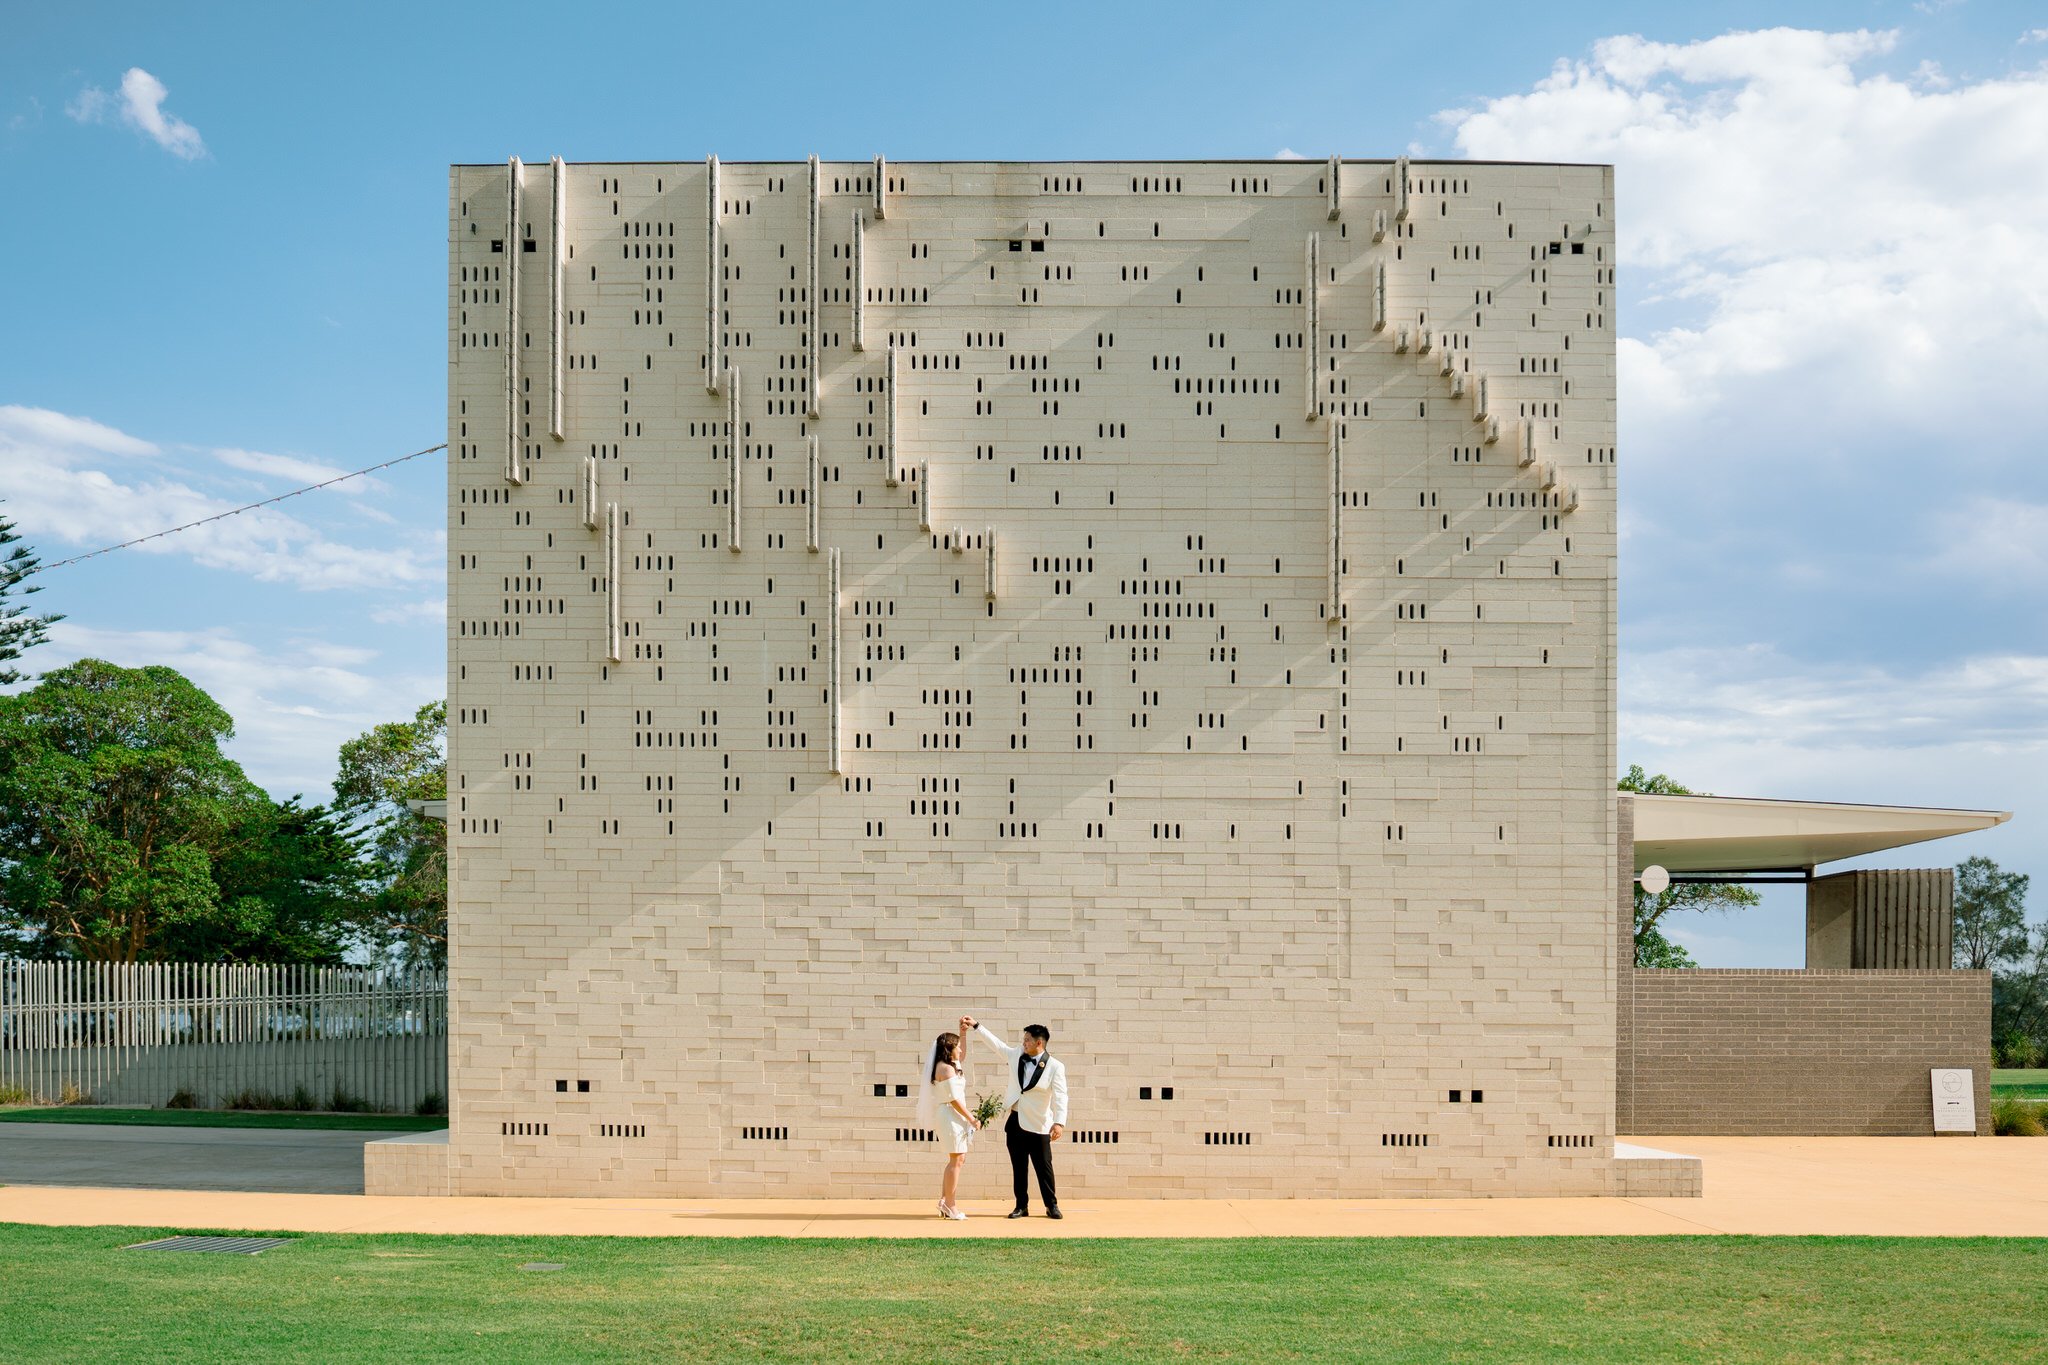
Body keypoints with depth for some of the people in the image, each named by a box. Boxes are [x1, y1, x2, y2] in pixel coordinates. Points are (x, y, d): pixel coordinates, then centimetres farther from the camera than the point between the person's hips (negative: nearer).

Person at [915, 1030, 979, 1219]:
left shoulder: (949, 1065, 14)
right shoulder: (946, 1068, -14)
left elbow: (962, 1057, 34)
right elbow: (954, 1099, -18)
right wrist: (971, 1119, -15)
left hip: (954, 1118, 10)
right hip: (951, 1116, -10)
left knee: (958, 1159, 15)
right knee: (956, 1160, -7)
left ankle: (945, 1202, 17)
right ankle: (949, 1206, -5)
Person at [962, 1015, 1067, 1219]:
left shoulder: (1055, 1067, -11)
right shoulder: (1016, 1055, 4)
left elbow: (1060, 1096, -18)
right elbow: (995, 1043, 15)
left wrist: (1059, 1122, -29)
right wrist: (975, 1026, 15)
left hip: (1038, 1125, -5)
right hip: (1014, 1121, 5)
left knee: (1044, 1166, 1)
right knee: (1018, 1166, 9)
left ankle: (1052, 1206, 11)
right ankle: (1021, 1206, 15)